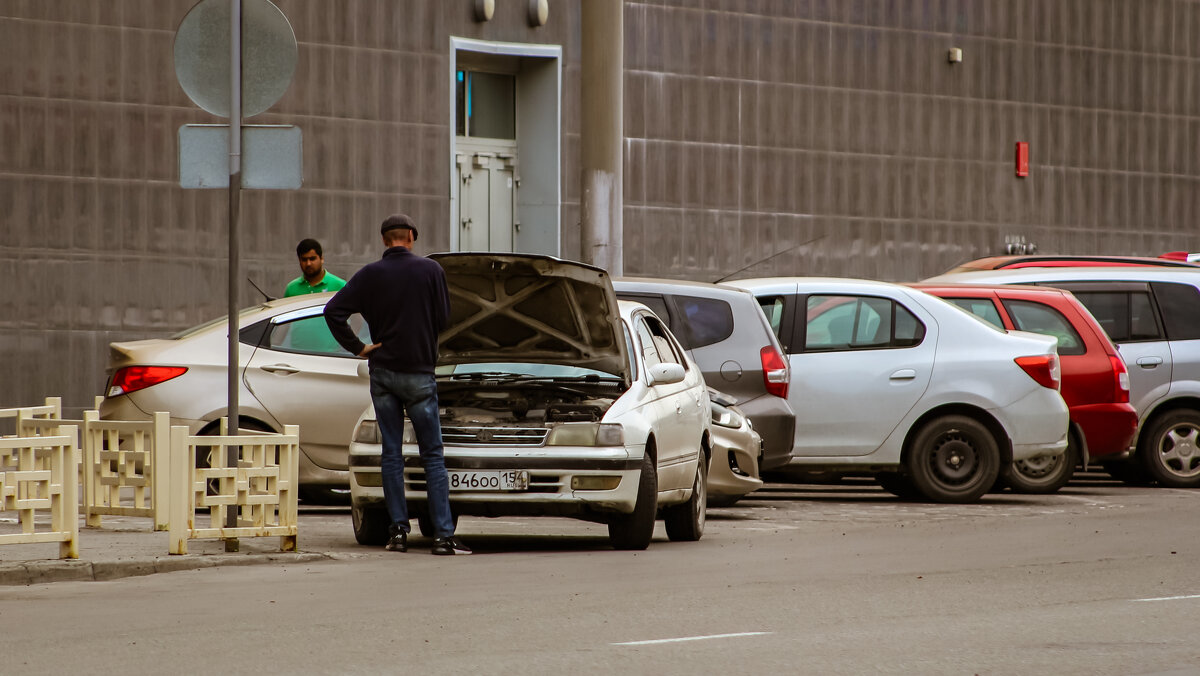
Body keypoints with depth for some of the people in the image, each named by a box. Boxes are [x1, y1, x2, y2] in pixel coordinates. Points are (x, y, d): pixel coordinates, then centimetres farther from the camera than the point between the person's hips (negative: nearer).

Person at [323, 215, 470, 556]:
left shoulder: (370, 275, -2)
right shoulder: (430, 270, -5)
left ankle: (398, 530, 5)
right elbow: (442, 319, 0)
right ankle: (443, 536, -3)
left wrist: (357, 347, -2)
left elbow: (333, 311, -8)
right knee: (432, 455, 2)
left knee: (391, 453, 9)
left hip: (382, 372, 2)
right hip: (418, 373, -2)